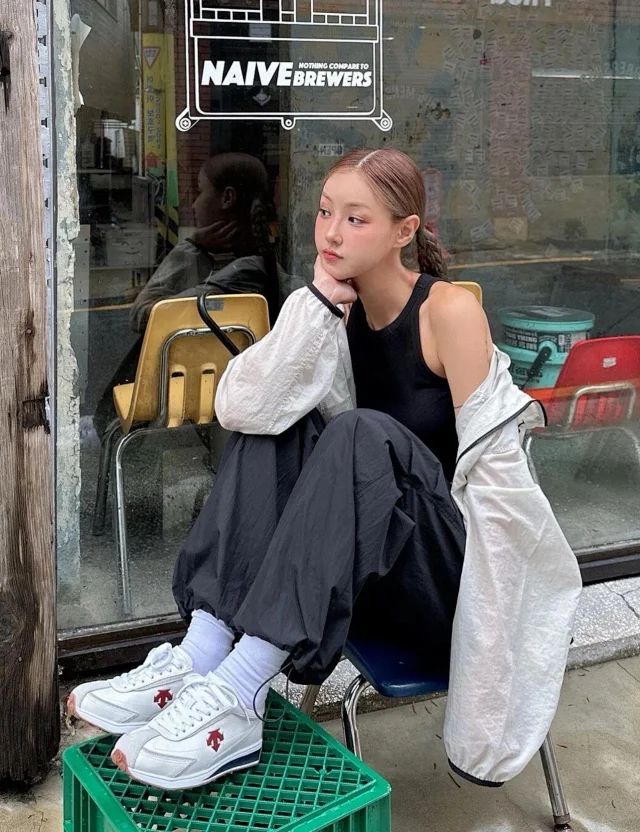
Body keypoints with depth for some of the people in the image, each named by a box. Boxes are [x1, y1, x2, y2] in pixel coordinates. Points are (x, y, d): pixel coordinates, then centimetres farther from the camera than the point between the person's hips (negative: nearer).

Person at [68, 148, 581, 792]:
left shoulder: (448, 310, -13)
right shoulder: (337, 311, 4)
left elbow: (493, 471, -18)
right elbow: (239, 409, -13)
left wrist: (487, 616, -22)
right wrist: (319, 303, -19)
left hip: (445, 570, -5)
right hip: (367, 574, 6)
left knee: (363, 435, -31)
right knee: (273, 425, -13)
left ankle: (238, 696, -35)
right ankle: (201, 655, -25)